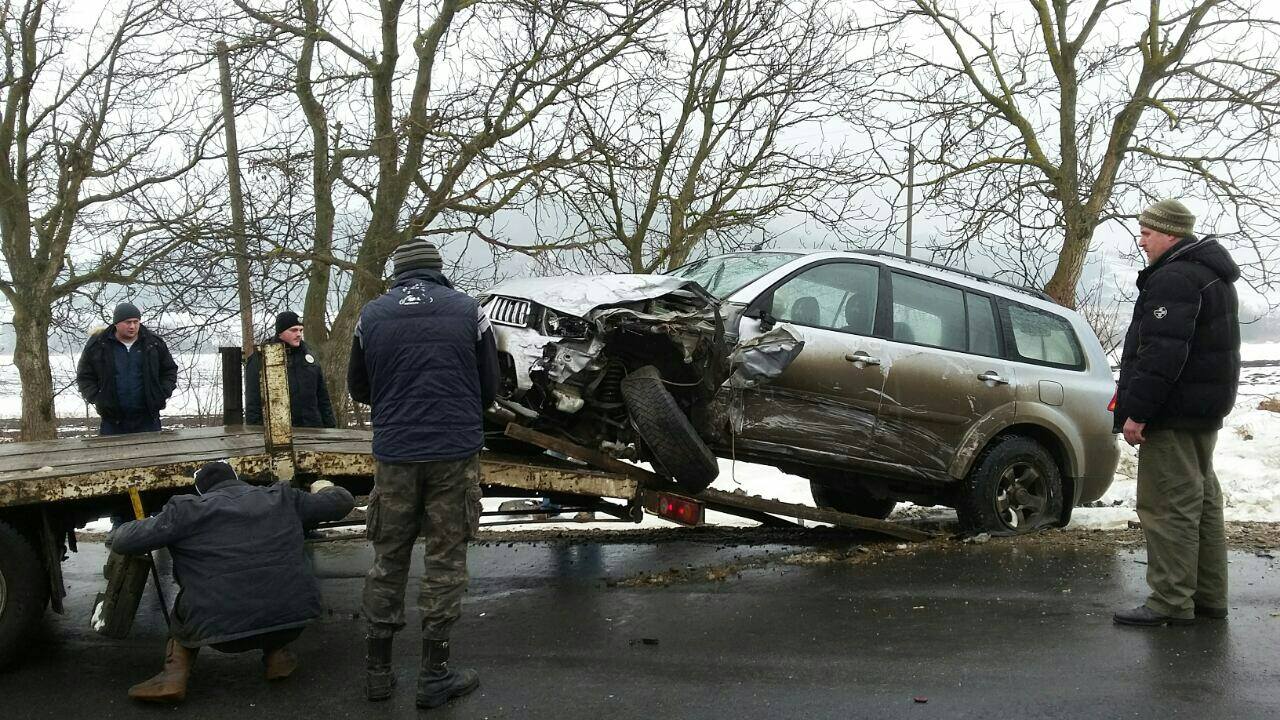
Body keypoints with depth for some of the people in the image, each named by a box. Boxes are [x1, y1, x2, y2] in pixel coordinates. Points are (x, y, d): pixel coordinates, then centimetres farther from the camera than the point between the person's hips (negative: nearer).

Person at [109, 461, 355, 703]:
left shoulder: (187, 510, 6)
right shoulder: (282, 497, 13)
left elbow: (124, 541, 8)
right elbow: (341, 501, 23)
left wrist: (117, 534, 31)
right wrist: (324, 489, 45)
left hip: (223, 630, -2)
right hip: (292, 620, 2)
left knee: (186, 602, 30)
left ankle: (175, 675, 15)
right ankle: (276, 653, 24)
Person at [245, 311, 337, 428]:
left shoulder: (307, 354, 16)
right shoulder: (259, 360, 0)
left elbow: (322, 396, 19)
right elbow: (253, 404, -4)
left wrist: (330, 425, 13)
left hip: (313, 427, 5)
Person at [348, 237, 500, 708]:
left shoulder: (372, 315, 4)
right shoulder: (468, 311, 1)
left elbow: (358, 390, 13)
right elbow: (489, 388, 6)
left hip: (394, 454, 2)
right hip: (455, 454, -1)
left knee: (388, 560, 13)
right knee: (446, 561, 6)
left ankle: (377, 670, 19)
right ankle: (434, 676, 11)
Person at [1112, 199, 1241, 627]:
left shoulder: (1173, 279, -17)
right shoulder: (1211, 274, 18)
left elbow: (1162, 353, -26)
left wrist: (1136, 410, -24)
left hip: (1174, 413, -11)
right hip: (1206, 409, 11)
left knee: (1169, 504, -8)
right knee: (1202, 500, 16)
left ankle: (1170, 603, -5)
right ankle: (1208, 597, 24)